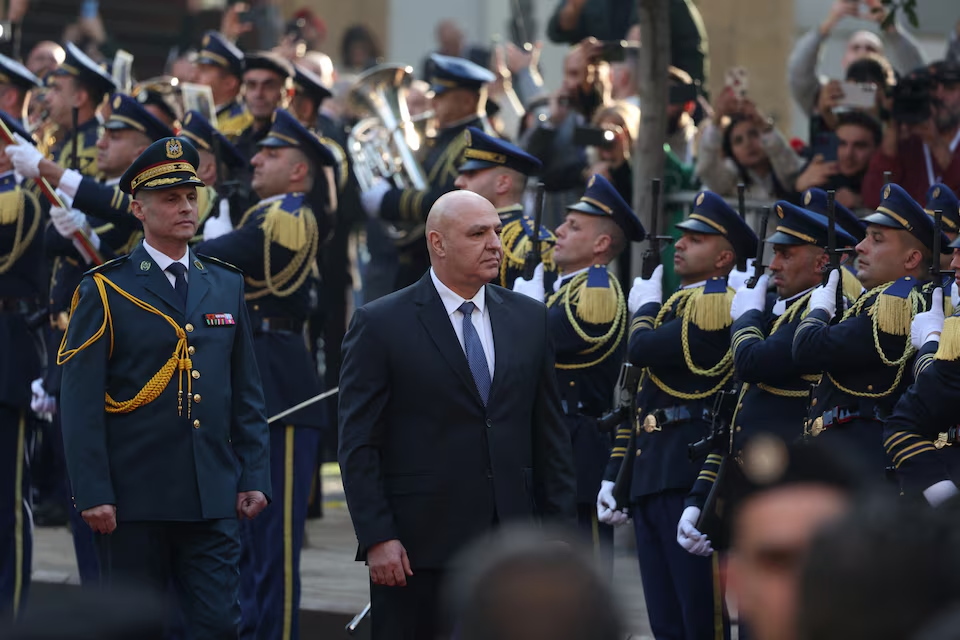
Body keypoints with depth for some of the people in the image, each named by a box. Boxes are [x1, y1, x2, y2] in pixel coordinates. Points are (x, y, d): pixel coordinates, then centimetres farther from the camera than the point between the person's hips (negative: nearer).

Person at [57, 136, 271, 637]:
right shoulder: (104, 290, -2)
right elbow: (80, 403, -6)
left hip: (213, 500, 3)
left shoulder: (226, 285, 12)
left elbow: (247, 395, 14)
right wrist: (93, 494, -12)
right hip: (133, 502, -3)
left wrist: (255, 477, 6)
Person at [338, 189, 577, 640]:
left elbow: (550, 434, 13)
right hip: (417, 548, -3)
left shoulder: (529, 320, 11)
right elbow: (358, 445, -5)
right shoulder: (380, 325, -2)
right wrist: (377, 538, -12)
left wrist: (558, 531, 7)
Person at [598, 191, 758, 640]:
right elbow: (638, 398, 22)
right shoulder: (674, 305, 21)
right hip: (648, 477, 9)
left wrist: (645, 308, 3)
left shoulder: (716, 302, -9)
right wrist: (615, 475, 18)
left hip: (690, 472, -9)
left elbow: (641, 350, -19)